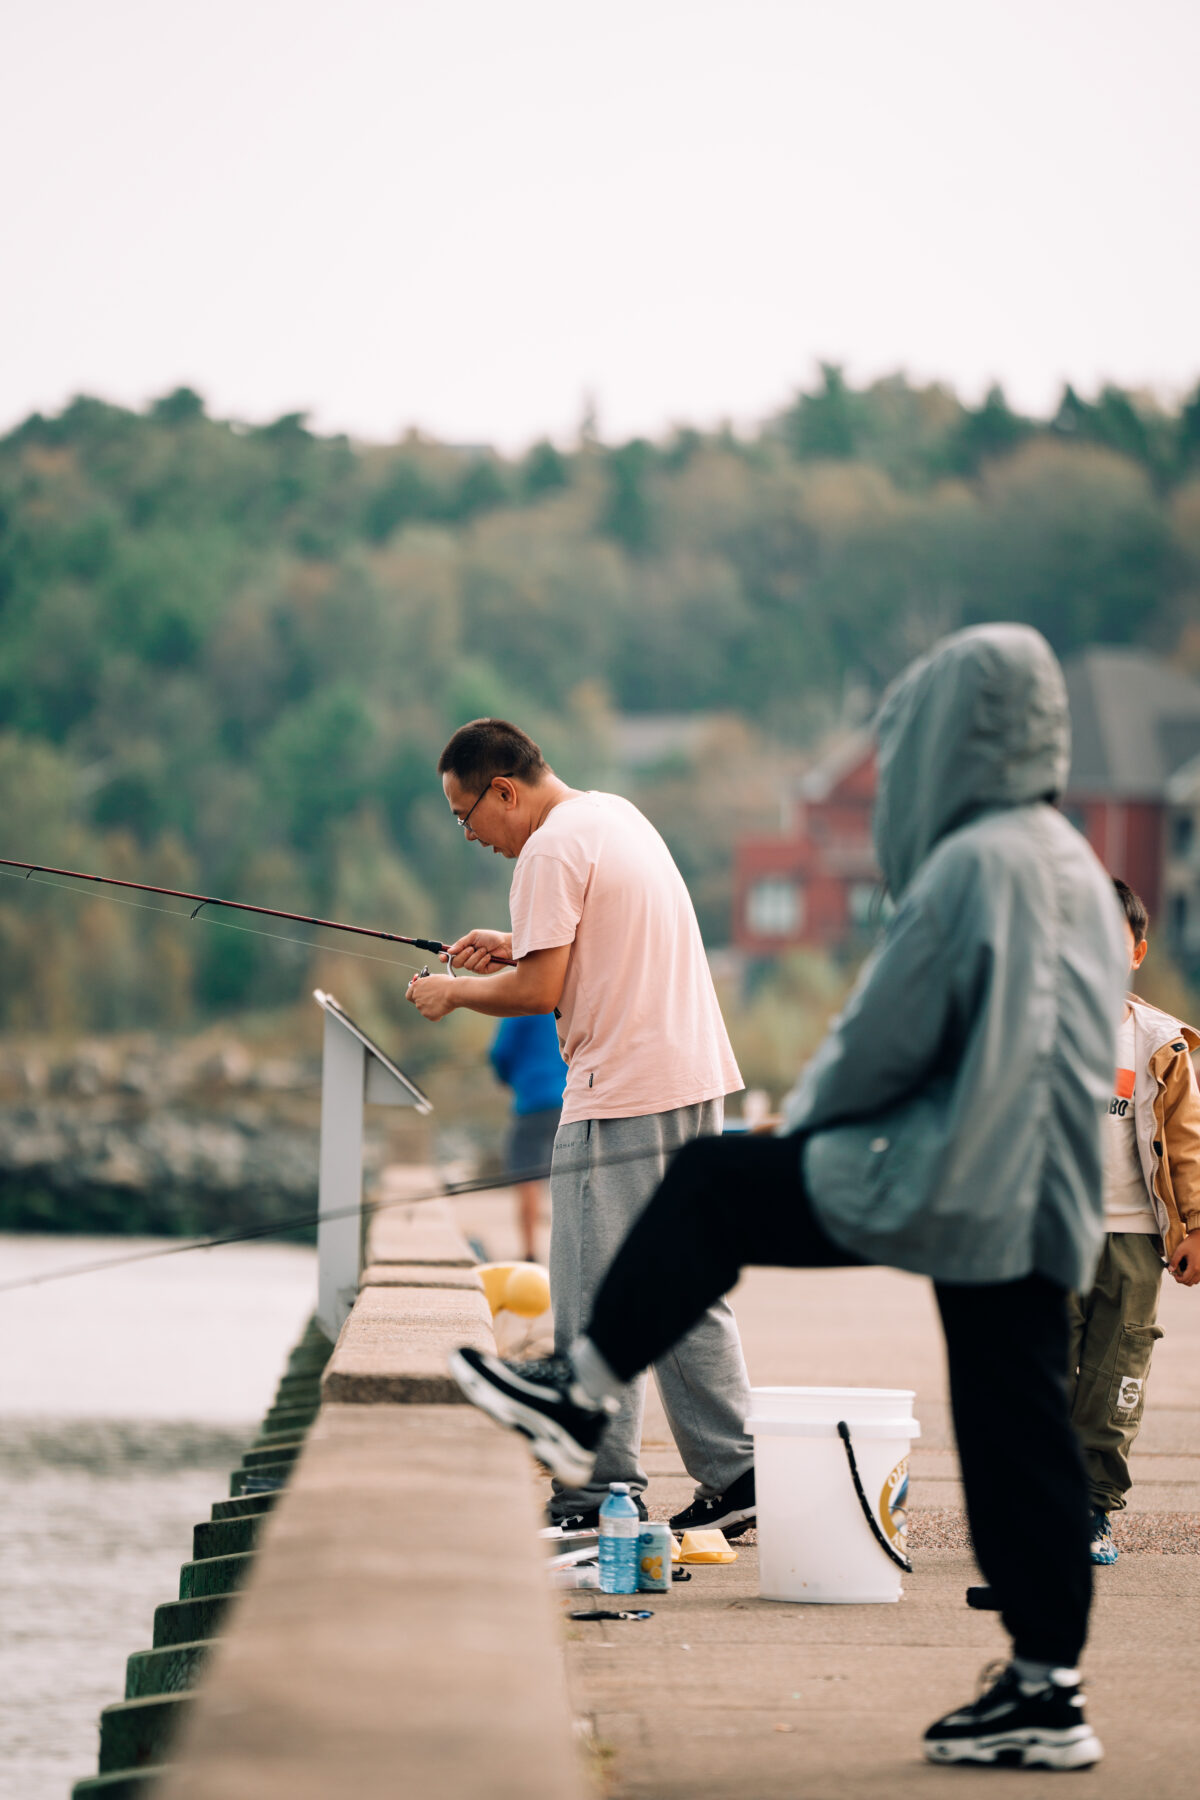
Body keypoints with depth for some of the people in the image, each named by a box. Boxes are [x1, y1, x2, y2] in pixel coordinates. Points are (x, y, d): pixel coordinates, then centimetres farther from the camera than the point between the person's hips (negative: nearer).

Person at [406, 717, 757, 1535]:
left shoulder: (552, 849, -12)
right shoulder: (617, 814, 17)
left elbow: (541, 990, -16)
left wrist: (453, 992, 0)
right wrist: (518, 944, 22)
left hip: (622, 1096, -10)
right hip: (695, 1077, 10)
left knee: (596, 1302, -4)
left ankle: (605, 1491, -3)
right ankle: (734, 1474, 10)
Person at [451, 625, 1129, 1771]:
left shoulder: (972, 865, -13)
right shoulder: (1077, 869, 13)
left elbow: (887, 1034, -11)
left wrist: (803, 1118, 9)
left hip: (949, 1184, -8)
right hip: (1039, 1199, 8)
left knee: (708, 1187, 5)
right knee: (1018, 1437, 8)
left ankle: (582, 1395, 11)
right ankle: (1045, 1690, 8)